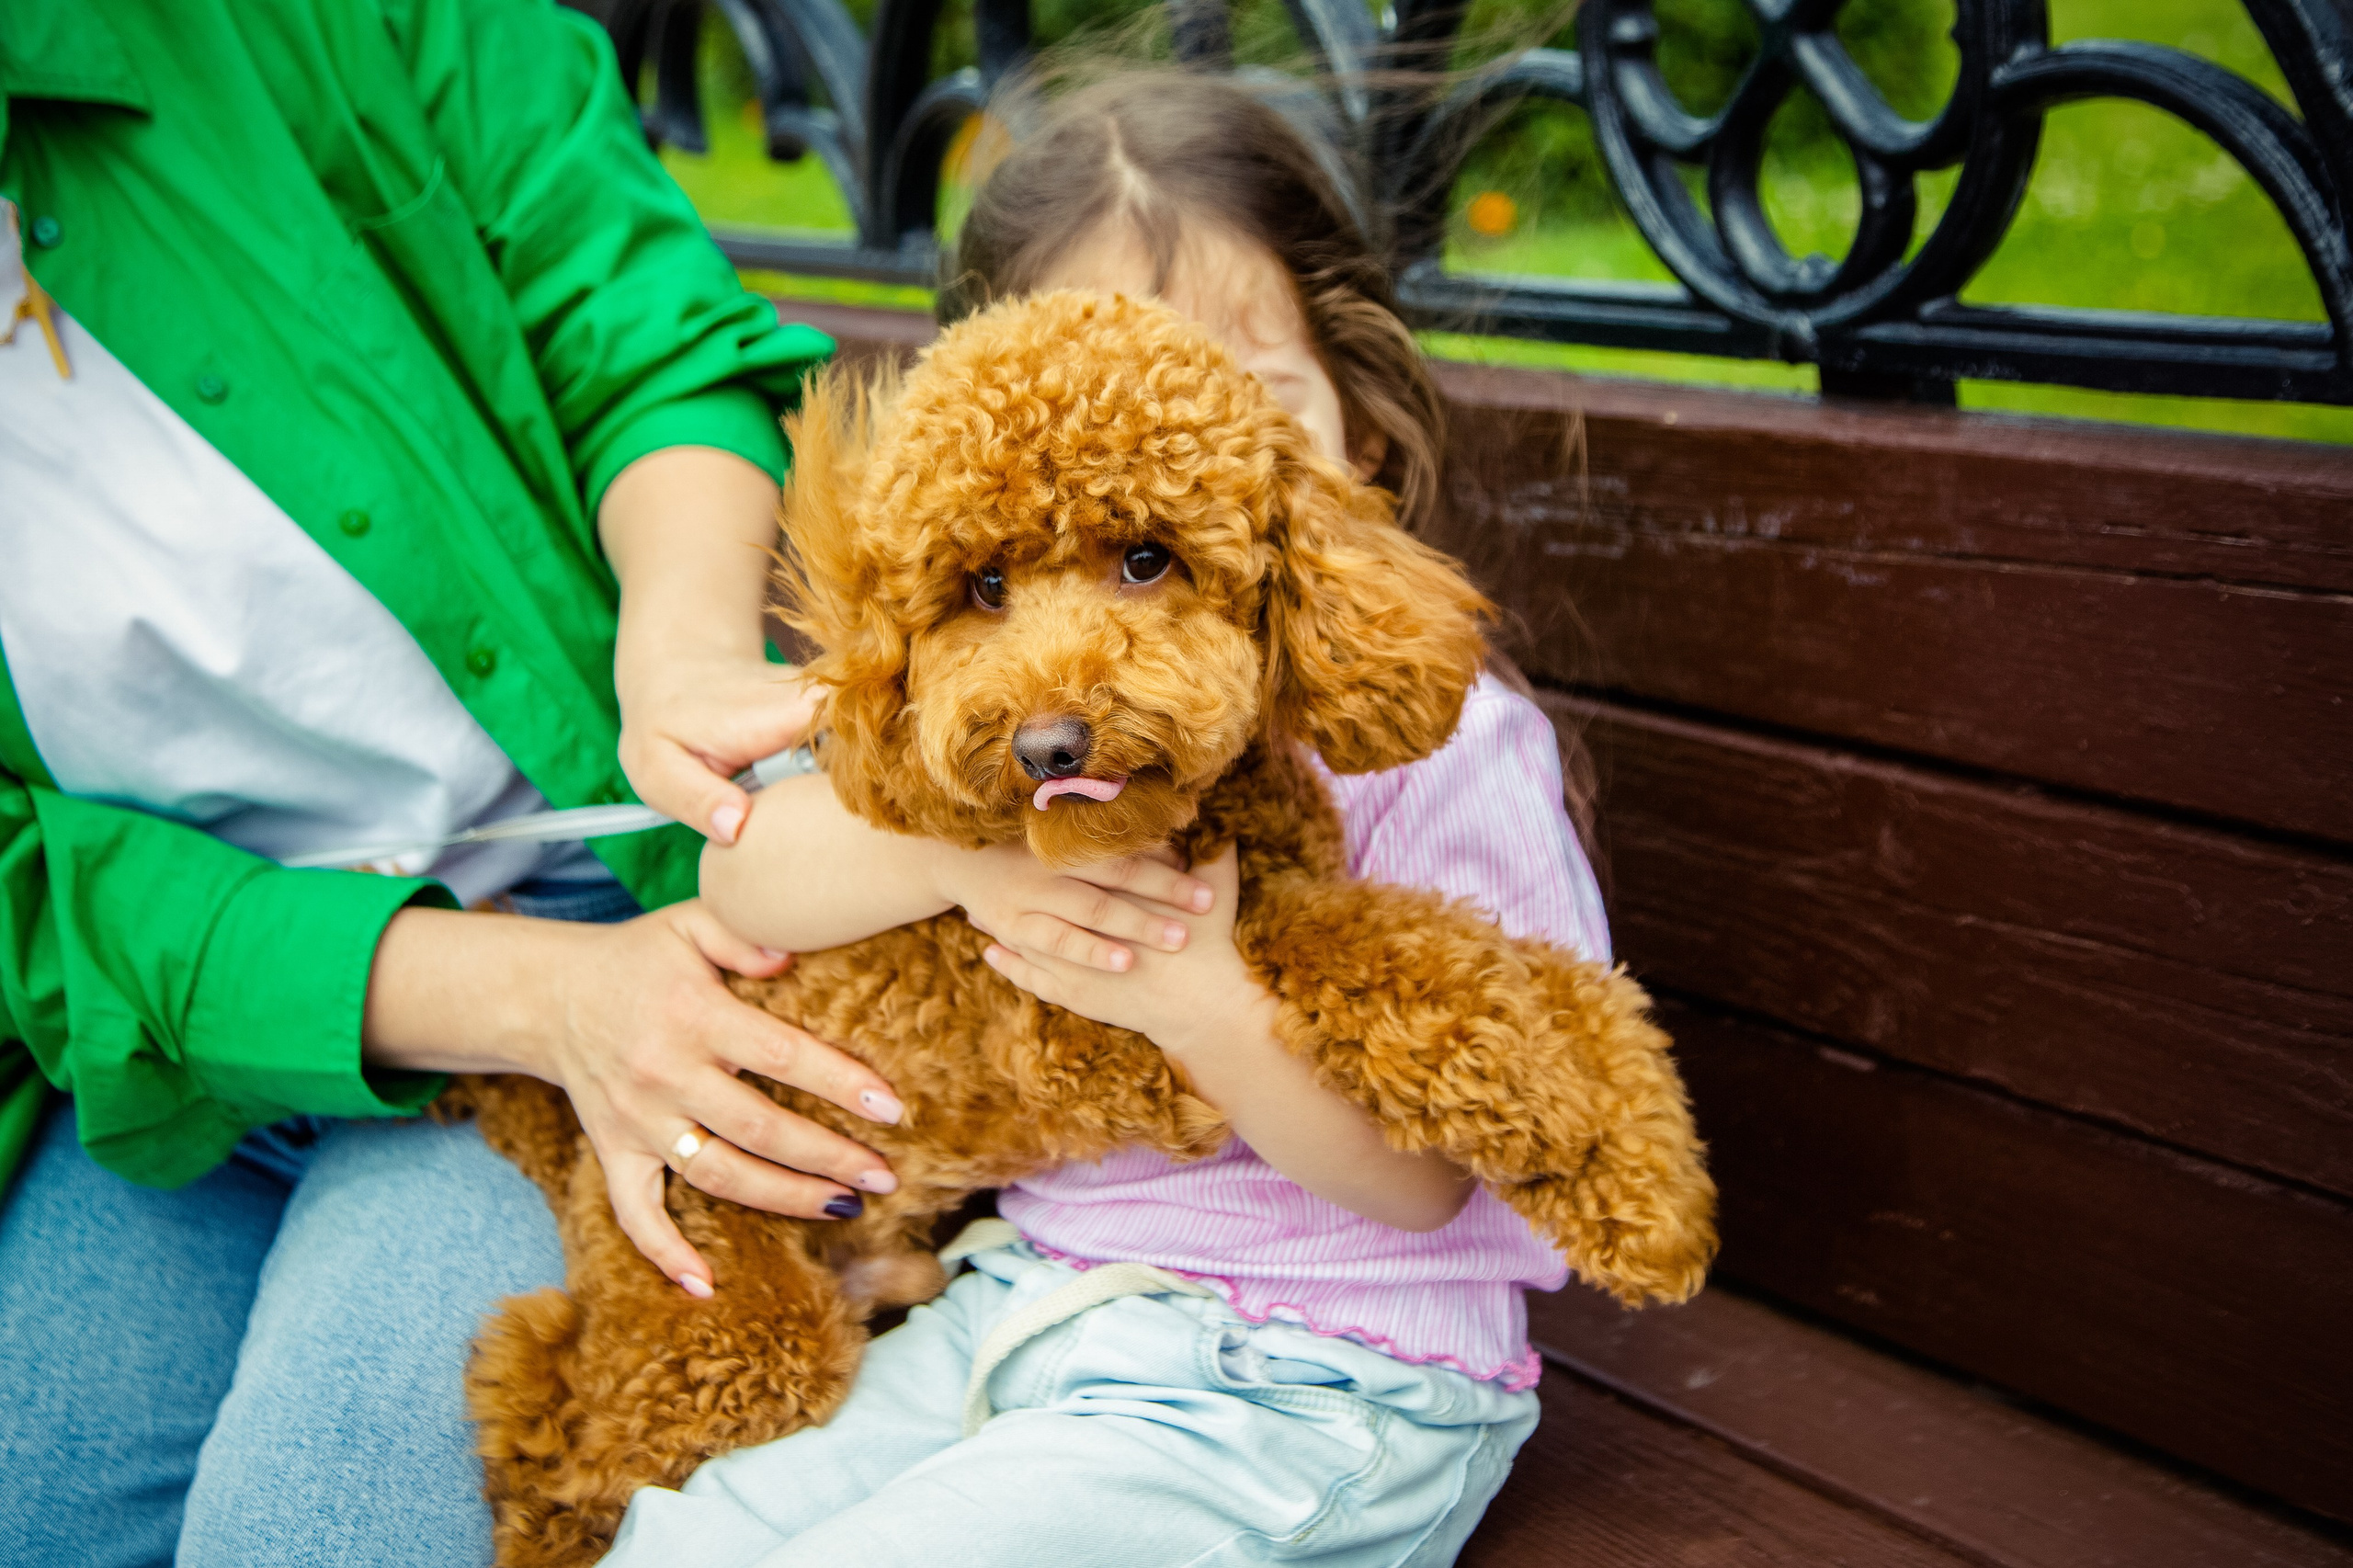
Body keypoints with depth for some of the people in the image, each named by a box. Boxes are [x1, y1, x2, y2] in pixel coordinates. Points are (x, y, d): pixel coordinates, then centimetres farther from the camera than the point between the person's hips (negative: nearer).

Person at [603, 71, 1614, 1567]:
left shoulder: (1435, 741, -14)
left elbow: (1425, 1176, -14)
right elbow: (748, 869, -6)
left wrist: (1202, 997, -31)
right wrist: (963, 851, -26)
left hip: (1314, 1382, -6)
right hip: (1031, 1300, 6)